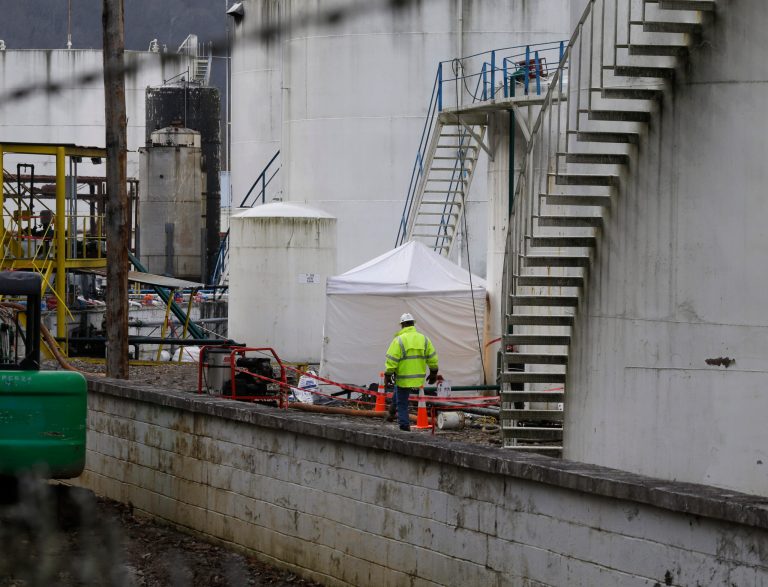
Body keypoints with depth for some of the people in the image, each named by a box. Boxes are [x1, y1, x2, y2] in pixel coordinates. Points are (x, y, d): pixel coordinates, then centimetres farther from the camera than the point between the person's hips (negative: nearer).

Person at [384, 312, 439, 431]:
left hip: (403, 379, -5)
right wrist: (433, 374, 19)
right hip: (418, 380, 5)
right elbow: (433, 359, 8)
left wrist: (388, 377, -6)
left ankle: (404, 426, 7)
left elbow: (391, 361, -13)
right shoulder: (424, 339, 5)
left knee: (402, 404, 6)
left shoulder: (399, 340, -11)